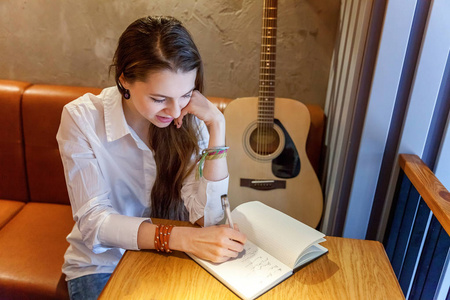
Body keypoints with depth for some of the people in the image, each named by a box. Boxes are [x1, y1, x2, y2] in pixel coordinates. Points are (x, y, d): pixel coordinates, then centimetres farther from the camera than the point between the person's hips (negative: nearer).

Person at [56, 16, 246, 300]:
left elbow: (206, 218, -19)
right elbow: (92, 221, -21)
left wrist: (216, 125, -25)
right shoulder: (82, 118, -16)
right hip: (102, 265, -1)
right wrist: (180, 238, -36)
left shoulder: (188, 120, -12)